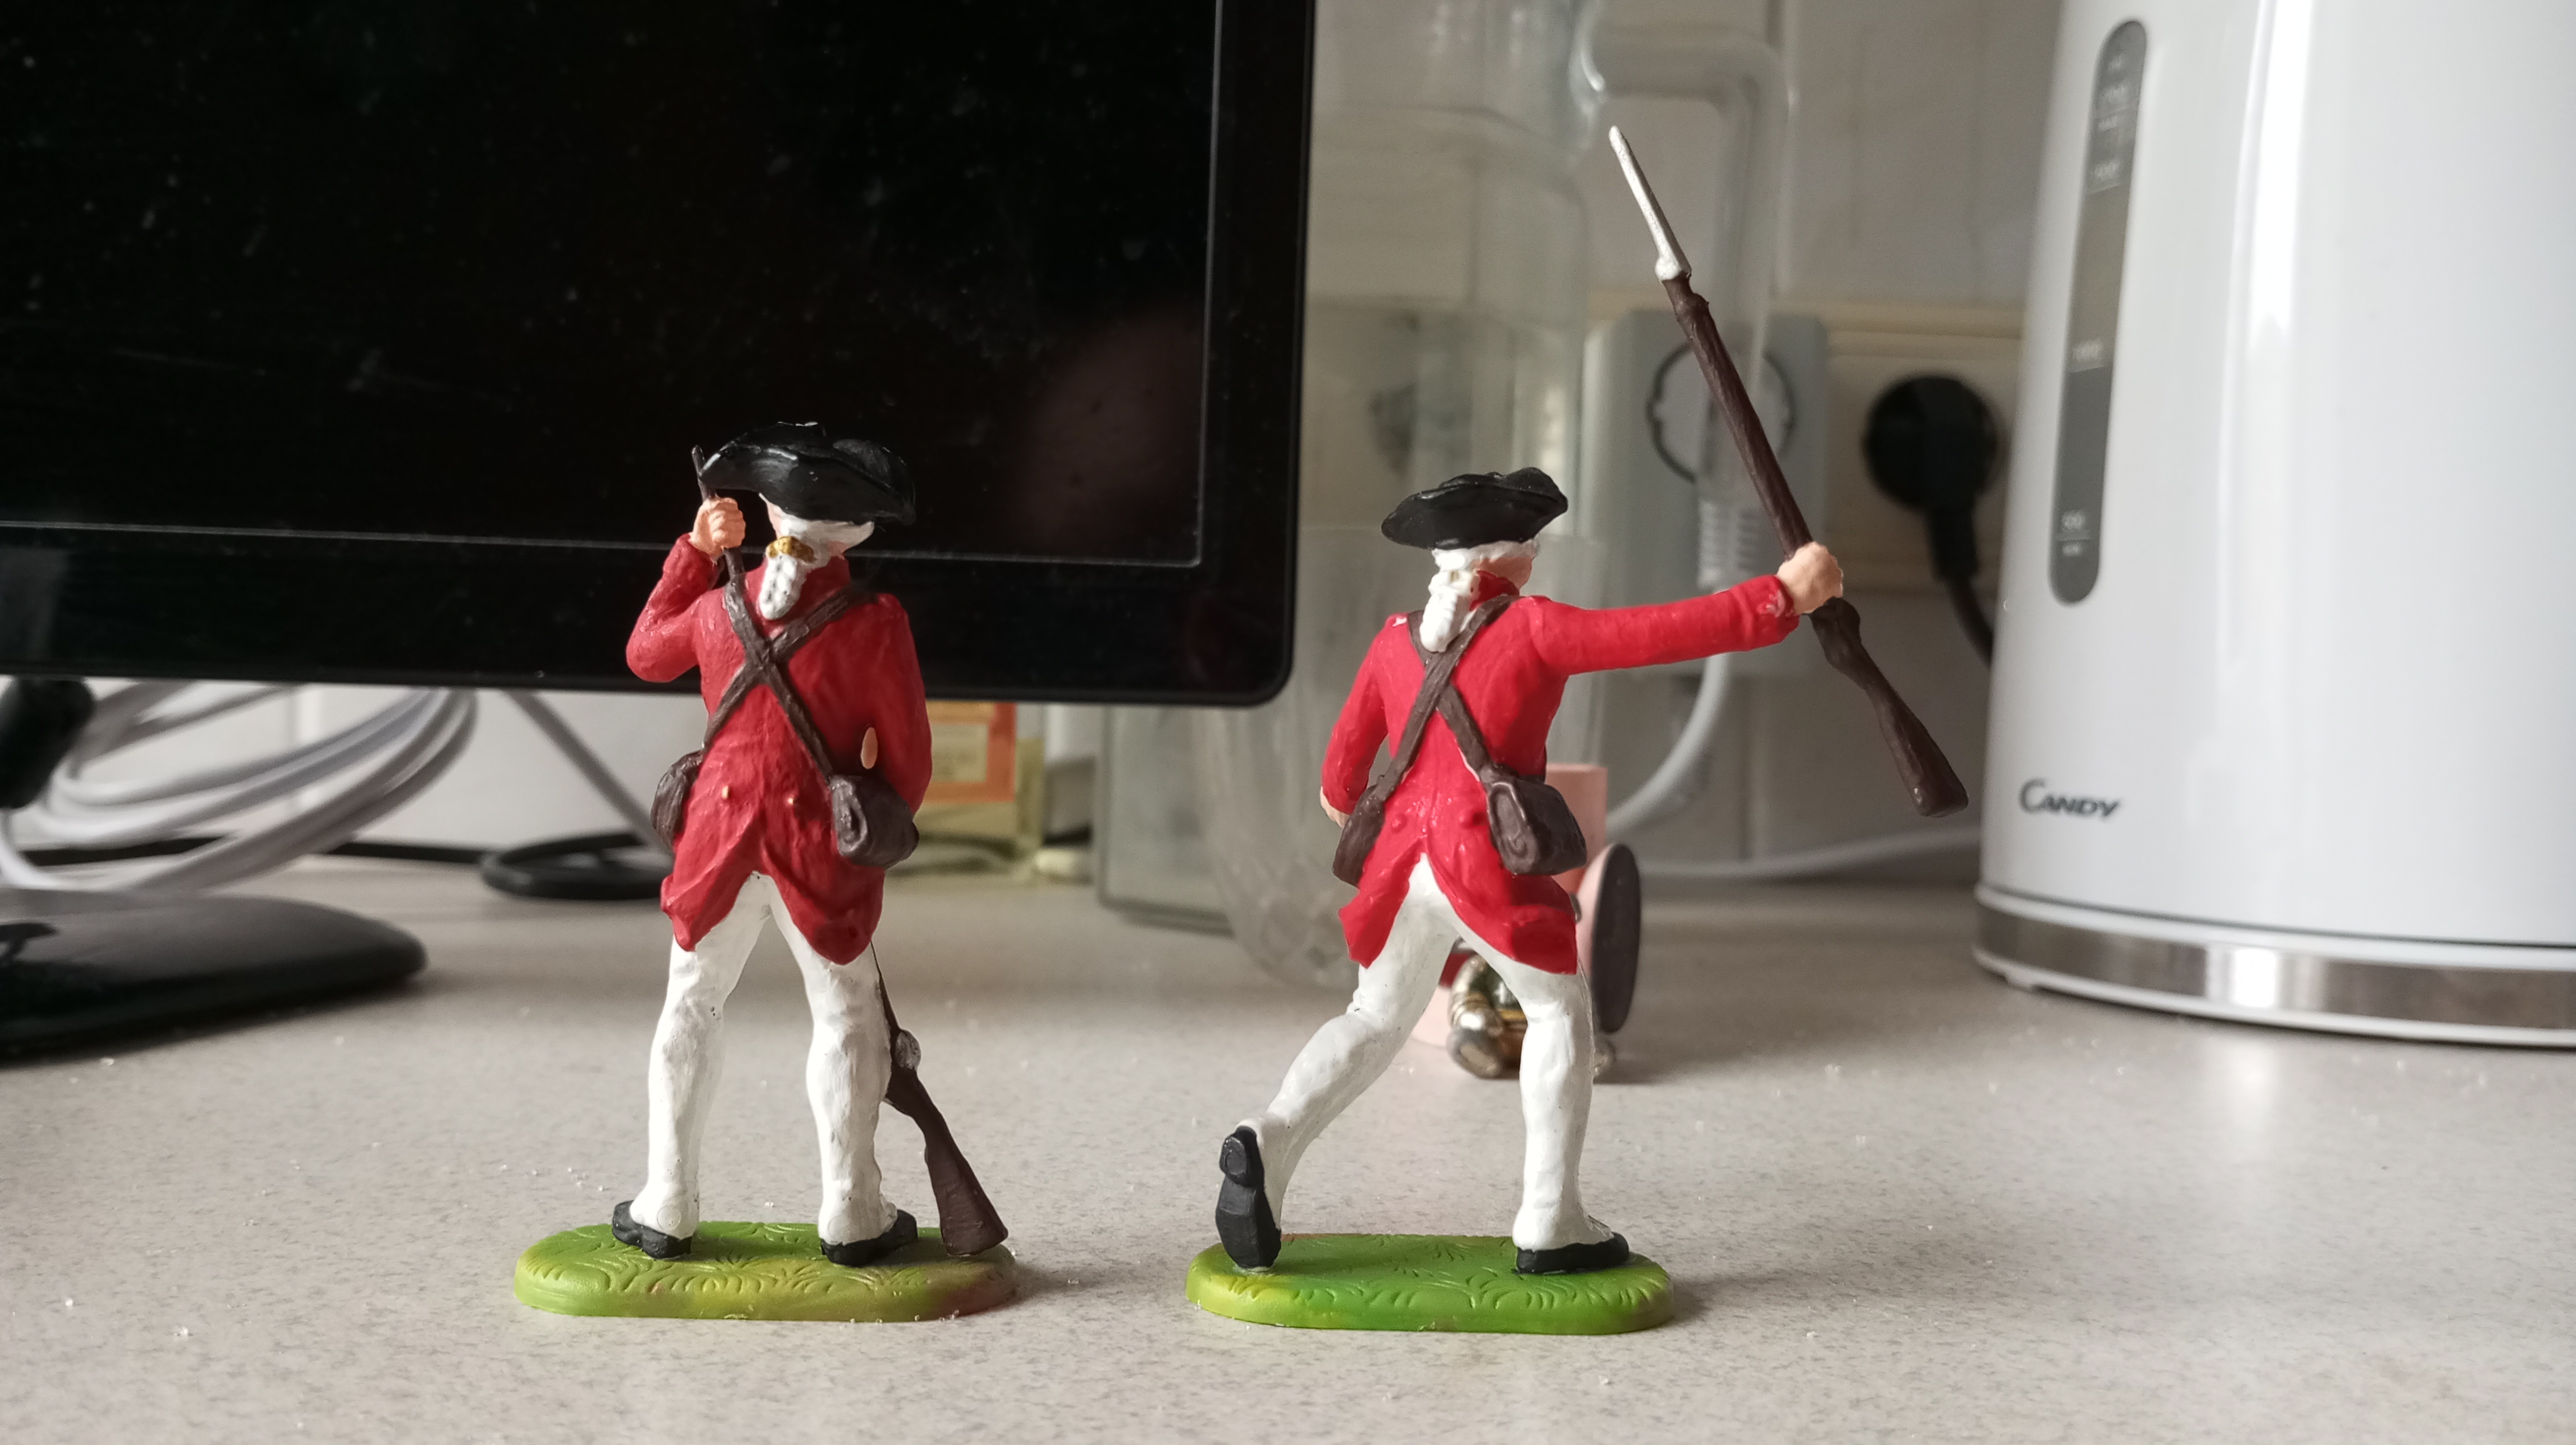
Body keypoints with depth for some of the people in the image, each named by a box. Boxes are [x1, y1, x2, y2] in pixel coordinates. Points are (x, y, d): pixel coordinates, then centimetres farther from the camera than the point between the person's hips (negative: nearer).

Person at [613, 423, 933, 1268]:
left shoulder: (718, 605, -3)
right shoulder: (873, 624, -13)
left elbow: (645, 654, 20)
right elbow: (909, 761, -6)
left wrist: (695, 551, 20)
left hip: (718, 839, 3)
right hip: (824, 851, -3)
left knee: (691, 1011, 14)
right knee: (848, 1020, 9)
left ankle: (664, 1210, 18)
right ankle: (852, 1217, 10)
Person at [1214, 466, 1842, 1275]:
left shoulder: (1396, 641, 9)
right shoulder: (1533, 631, -7)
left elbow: (1345, 760, 19)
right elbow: (1670, 632, -10)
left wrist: (1342, 800, 42)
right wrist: (1785, 597, -2)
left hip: (1404, 860, 5)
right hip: (1490, 868, -5)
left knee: (1375, 1021, 19)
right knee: (1560, 1011, 13)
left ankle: (1268, 1145, -3)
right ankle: (1550, 1224, 12)